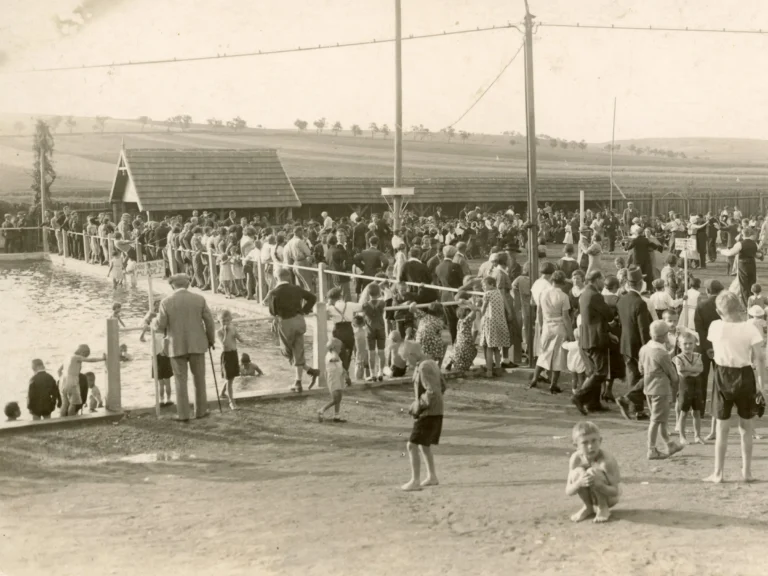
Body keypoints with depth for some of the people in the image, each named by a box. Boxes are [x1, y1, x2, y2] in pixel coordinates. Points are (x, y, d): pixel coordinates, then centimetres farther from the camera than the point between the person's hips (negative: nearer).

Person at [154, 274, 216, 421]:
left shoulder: (166, 302, -7)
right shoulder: (199, 299, -3)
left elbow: (160, 326, -7)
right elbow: (209, 322, -1)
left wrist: (156, 322, 17)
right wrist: (211, 340, 13)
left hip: (177, 346, -1)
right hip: (196, 344, 1)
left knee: (181, 381, 6)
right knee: (199, 378, 13)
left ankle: (183, 414, 7)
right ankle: (201, 411, 19)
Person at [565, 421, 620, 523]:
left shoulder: (607, 461, -30)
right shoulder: (576, 459, -19)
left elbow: (616, 492, -29)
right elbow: (568, 492, -19)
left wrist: (598, 484, -48)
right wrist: (579, 483, -42)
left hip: (609, 496, -4)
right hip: (591, 496, 4)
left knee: (592, 472, -30)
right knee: (578, 472, -25)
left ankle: (603, 507, -6)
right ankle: (588, 507, 1)